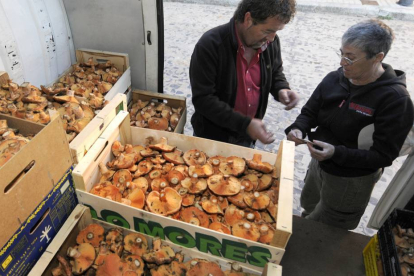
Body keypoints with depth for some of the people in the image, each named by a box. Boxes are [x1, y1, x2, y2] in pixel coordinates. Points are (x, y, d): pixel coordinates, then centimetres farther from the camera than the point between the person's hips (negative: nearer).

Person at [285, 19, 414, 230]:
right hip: (319, 166, 6)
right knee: (308, 209, 30)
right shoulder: (335, 79, -8)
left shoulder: (394, 99, -24)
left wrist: (337, 153, -34)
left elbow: (384, 156, -22)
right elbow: (309, 112, 1)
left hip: (350, 183, -6)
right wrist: (299, 129, -21)